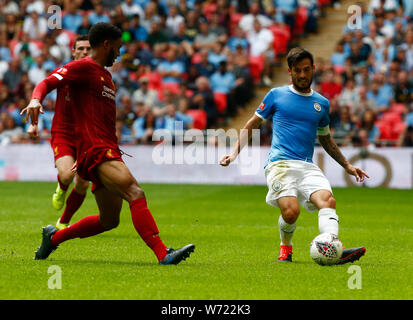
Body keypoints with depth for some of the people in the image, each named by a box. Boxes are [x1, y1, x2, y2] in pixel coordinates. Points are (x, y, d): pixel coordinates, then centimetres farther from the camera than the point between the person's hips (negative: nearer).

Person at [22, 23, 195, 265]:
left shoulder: (106, 75, 26)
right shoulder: (84, 67, -1)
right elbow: (47, 83, -11)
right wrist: (36, 100, -31)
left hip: (109, 151, 10)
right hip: (96, 151, -10)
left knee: (109, 220, 12)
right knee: (135, 193, -25)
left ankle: (54, 236, 29)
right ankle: (163, 254, -34)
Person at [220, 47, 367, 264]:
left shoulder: (321, 103, 19)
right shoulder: (276, 95, 10)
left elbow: (326, 139, 32)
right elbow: (251, 125, 18)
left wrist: (347, 166, 28)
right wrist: (235, 153, 6)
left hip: (308, 167, 3)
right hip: (280, 164, -3)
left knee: (328, 199, -26)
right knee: (291, 212, -24)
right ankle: (285, 248, 7)